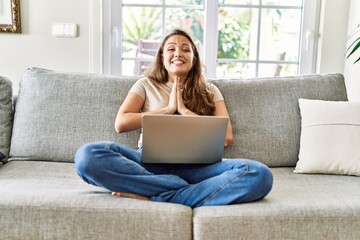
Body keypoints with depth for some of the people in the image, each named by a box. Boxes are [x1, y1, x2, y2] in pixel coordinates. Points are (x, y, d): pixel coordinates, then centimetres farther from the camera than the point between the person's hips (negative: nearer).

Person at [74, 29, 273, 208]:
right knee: (88, 155, -31)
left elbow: (227, 137, 6)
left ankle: (153, 197, -29)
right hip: (150, 162, 0)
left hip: (195, 166, 1)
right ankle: (188, 190, -28)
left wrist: (185, 111, 0)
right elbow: (120, 124, 4)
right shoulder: (146, 85, 20)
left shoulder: (209, 91, 20)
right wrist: (167, 109, 2)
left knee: (259, 174, -30)